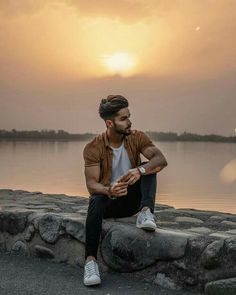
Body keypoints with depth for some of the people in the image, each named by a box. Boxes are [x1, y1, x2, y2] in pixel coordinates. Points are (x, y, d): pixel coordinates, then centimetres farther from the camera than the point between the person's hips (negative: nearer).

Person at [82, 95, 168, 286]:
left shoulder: (137, 138, -7)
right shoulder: (93, 148, -13)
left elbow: (161, 159, -22)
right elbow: (91, 184, -21)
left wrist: (140, 170, -43)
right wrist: (108, 191, -44)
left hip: (132, 200, 2)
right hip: (108, 200, -2)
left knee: (148, 167, -20)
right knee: (96, 201, -37)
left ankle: (146, 212, -37)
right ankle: (91, 260, -40)